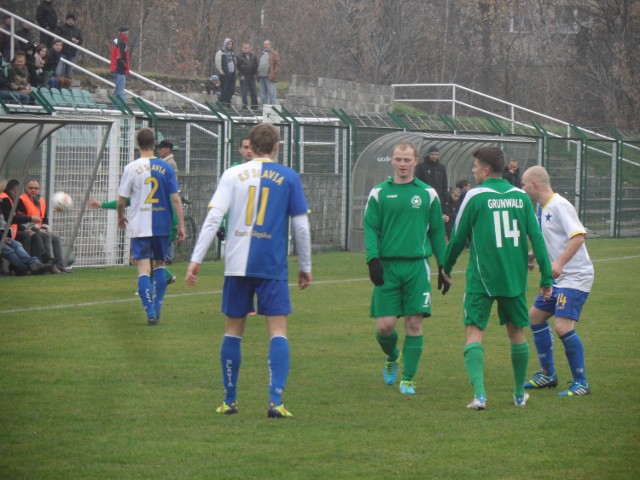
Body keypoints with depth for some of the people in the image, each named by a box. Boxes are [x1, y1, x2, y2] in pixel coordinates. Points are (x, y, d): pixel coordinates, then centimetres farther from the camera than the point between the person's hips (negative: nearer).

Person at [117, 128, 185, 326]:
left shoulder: (131, 168, -6)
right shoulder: (165, 168, -1)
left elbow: (121, 200, -2)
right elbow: (176, 199, -3)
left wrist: (120, 217, 18)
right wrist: (181, 225, 2)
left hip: (139, 227, -2)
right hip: (162, 226, 2)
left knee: (144, 269, -4)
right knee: (159, 264, 19)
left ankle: (150, 312, -14)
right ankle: (157, 308, 18)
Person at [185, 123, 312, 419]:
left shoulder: (233, 175, 3)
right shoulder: (289, 178, 3)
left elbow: (214, 217, -4)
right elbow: (301, 226, 4)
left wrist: (196, 259, -3)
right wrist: (305, 267, 14)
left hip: (236, 265, 1)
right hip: (273, 267, -1)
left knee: (233, 332, 12)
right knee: (278, 332, -1)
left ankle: (229, 401, 16)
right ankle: (275, 401, -14)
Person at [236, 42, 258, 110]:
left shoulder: (253, 56, 10)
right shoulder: (239, 56, -1)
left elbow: (256, 65, 16)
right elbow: (237, 66, -3)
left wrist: (255, 73, 6)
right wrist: (241, 75, -9)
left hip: (252, 77, 4)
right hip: (244, 77, -4)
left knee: (254, 92, 5)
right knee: (244, 92, -2)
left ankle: (254, 106, 13)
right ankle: (245, 106, 2)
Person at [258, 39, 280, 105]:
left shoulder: (274, 54, -1)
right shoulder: (263, 54, 23)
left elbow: (278, 64, -8)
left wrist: (274, 74, -17)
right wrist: (258, 74, 16)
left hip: (269, 77, -8)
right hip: (262, 77, 8)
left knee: (271, 94, -11)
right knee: (263, 94, 10)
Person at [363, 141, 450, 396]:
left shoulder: (427, 193, 8)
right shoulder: (379, 192, 6)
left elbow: (437, 232, 13)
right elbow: (370, 227, 4)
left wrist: (444, 268, 11)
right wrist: (373, 259, -11)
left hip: (417, 265, 0)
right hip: (387, 266, 0)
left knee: (414, 323, -4)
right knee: (385, 325, -4)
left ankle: (408, 379, 5)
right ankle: (391, 357, 29)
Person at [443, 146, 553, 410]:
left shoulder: (475, 197, -7)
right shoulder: (520, 197, 4)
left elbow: (458, 238, -1)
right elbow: (537, 238, 2)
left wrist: (446, 267, 16)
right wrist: (546, 277, 7)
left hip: (482, 278, -4)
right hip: (515, 278, 4)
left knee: (474, 332, -4)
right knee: (517, 332, 18)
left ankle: (479, 393, -22)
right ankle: (520, 394, 28)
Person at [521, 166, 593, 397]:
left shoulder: (560, 205, -17)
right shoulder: (543, 207, 12)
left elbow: (579, 235, -27)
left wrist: (560, 263, -33)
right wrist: (534, 256, 22)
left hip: (575, 277, -11)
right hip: (558, 278, 11)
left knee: (563, 326, -20)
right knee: (535, 315, 18)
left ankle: (581, 383, -10)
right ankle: (548, 375, 28)